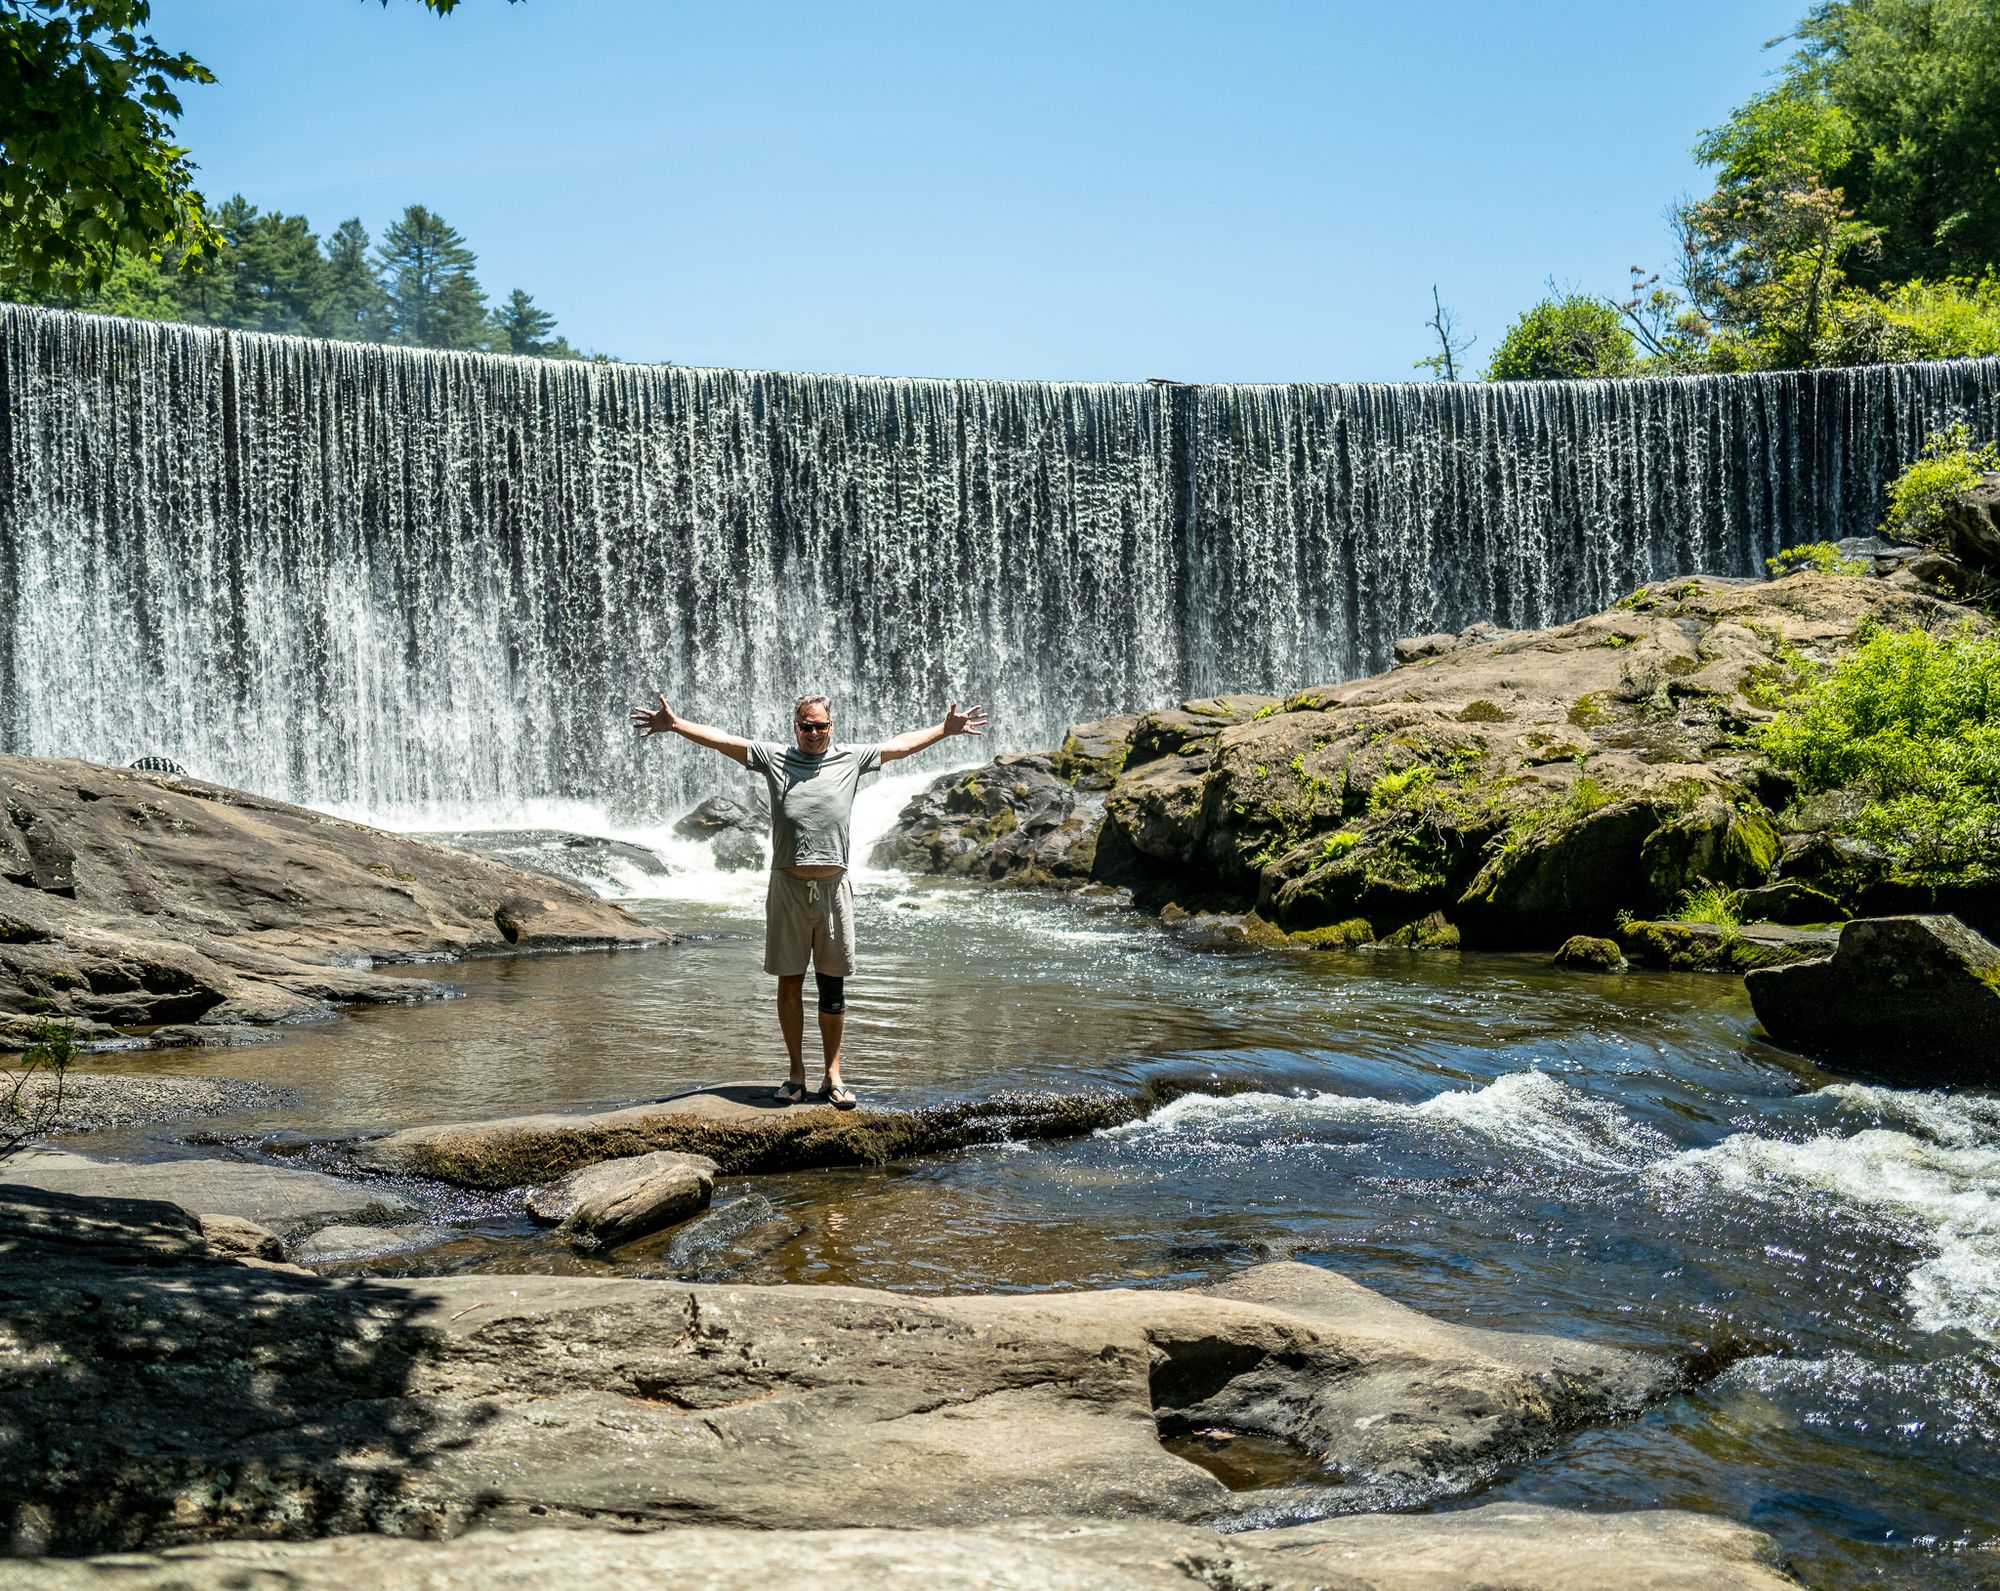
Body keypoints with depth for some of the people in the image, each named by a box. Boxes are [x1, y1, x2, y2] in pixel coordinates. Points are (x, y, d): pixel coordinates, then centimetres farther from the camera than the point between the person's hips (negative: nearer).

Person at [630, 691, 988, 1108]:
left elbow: (901, 744, 16)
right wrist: (674, 725, -4)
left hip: (834, 886, 1)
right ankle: (797, 1072, 15)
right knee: (789, 982, 5)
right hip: (789, 886, 0)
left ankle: (832, 1076, 11)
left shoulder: (851, 759, 10)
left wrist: (946, 729, 15)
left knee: (833, 987, 4)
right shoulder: (773, 758, 7)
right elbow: (721, 740, 4)